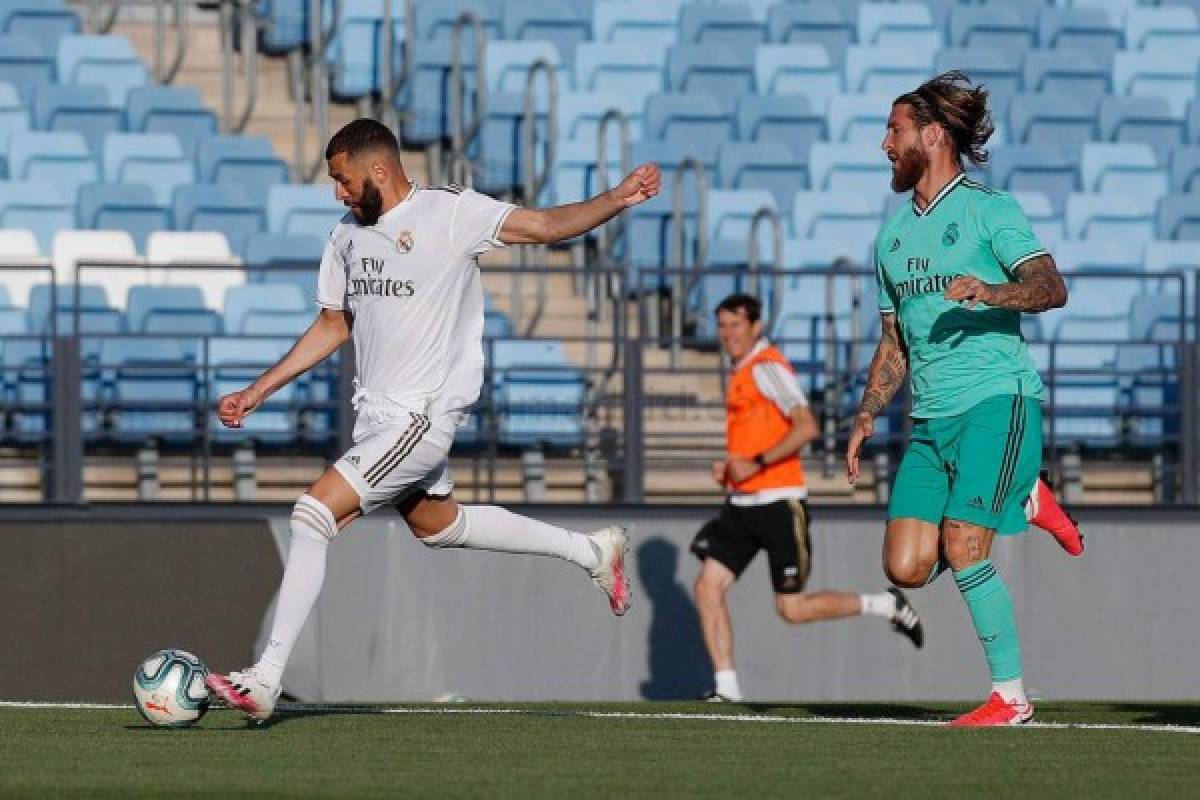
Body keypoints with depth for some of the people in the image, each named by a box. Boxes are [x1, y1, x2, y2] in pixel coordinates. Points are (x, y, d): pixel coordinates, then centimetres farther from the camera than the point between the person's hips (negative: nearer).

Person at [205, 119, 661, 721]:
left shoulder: (449, 212, -11)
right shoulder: (347, 236, 11)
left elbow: (547, 225, -13)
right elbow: (333, 327, 21)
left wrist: (617, 200, -29)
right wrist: (257, 393, 18)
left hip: (424, 415, -9)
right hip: (375, 415, 9)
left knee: (314, 513, -17)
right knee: (435, 523, 23)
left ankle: (265, 680, -16)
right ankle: (591, 551, 39)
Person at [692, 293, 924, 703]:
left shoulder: (767, 367, -12)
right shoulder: (742, 373, 17)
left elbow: (806, 427, -23)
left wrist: (756, 463, -23)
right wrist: (729, 467, 12)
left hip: (778, 503, -9)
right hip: (742, 503, 9)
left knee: (793, 610, -5)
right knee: (708, 586, -5)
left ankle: (885, 605, 13)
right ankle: (726, 688, -2)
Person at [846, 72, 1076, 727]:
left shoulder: (988, 209, -1)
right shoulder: (892, 233, 20)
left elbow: (1051, 287, -14)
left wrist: (988, 291, -32)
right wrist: (866, 417, 15)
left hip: (997, 399, -7)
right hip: (931, 420, 7)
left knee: (962, 551, -17)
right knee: (905, 569, -5)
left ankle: (1010, 695, -4)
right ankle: (1020, 500, 19)